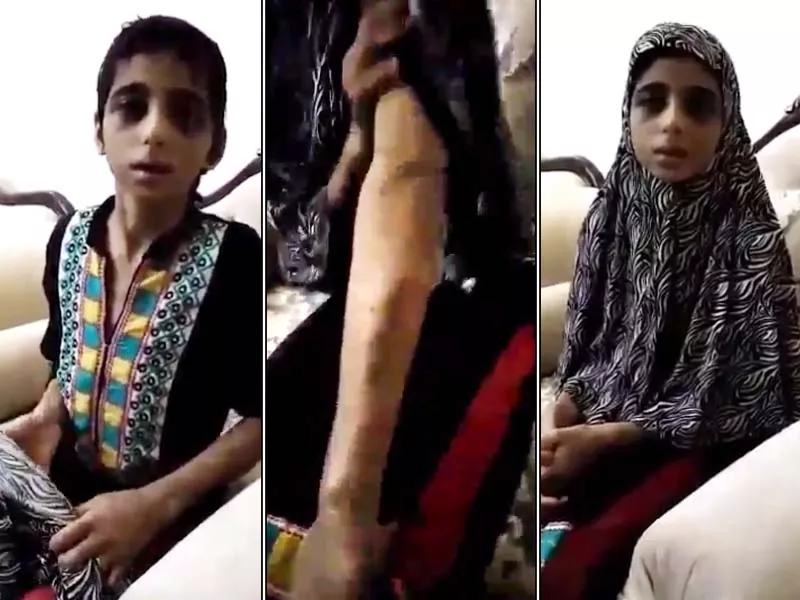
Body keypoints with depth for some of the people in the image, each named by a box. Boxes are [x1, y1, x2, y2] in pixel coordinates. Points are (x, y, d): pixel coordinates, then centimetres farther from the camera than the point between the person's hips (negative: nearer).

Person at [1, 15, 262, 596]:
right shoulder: (70, 238, -5)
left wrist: (153, 505, -21)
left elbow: (259, 417, -15)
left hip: (171, 519, -4)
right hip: (66, 493, 4)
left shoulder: (235, 258, -21)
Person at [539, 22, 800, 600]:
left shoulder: (749, 238, -14)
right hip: (599, 423, 5)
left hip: (697, 446, -4)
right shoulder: (613, 212, 1)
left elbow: (737, 401, -13)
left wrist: (603, 439, -19)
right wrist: (560, 420, -12)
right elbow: (584, 347, 8)